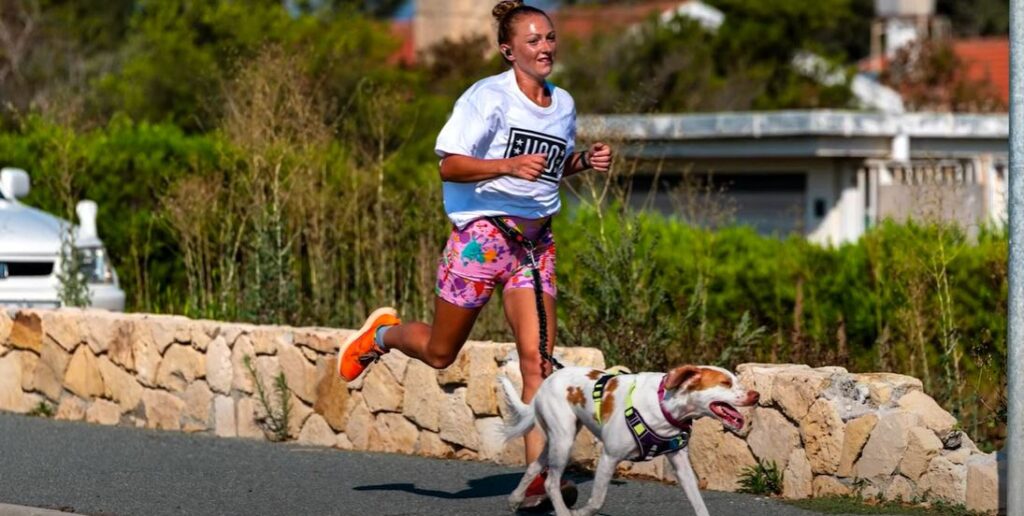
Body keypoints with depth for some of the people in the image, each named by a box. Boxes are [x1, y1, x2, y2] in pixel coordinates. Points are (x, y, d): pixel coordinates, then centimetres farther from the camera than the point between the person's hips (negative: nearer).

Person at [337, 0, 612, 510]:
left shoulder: (563, 104, 10)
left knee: (536, 358, -8)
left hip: (535, 239, 5)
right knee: (440, 353, 8)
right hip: (482, 232, -5)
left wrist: (586, 160, 6)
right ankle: (382, 334, 41)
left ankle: (538, 477, -9)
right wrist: (506, 167, -28)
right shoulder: (488, 96, -11)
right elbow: (449, 164, -14)